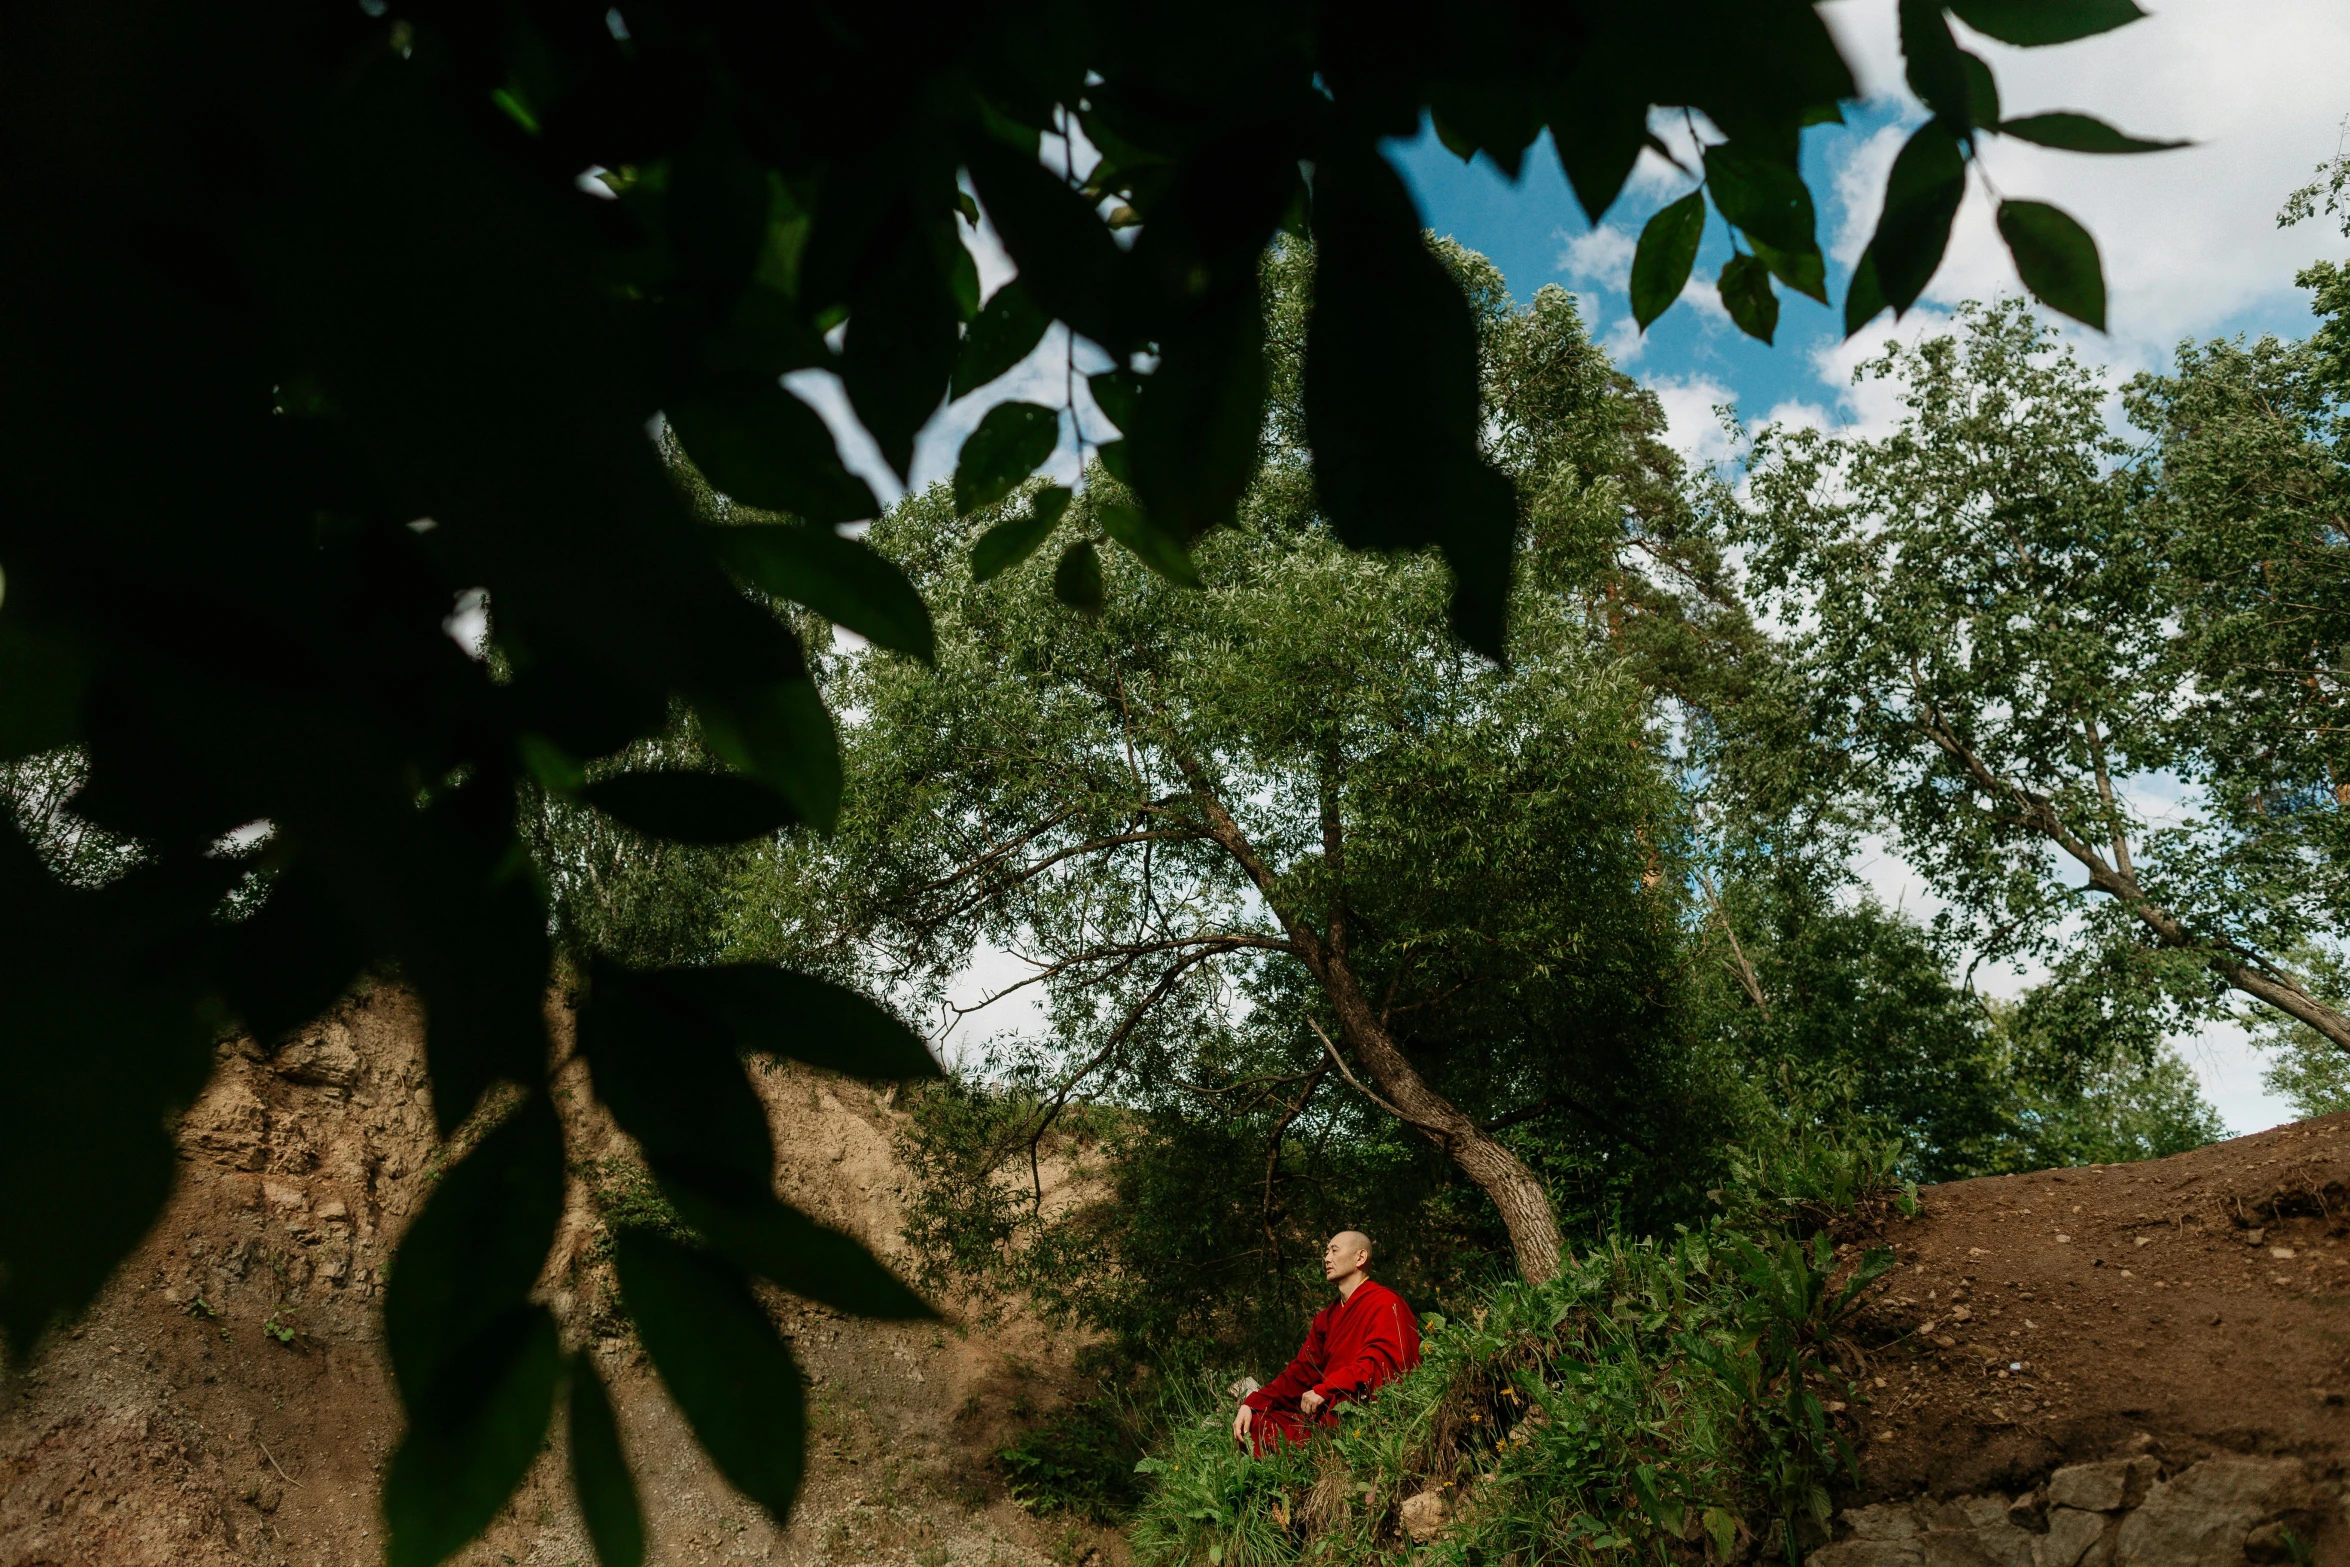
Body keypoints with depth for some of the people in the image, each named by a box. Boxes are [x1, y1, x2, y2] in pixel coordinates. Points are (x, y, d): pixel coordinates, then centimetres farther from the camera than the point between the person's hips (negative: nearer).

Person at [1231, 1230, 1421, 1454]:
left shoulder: (1385, 1304, -1)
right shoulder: (1326, 1318, 24)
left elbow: (1379, 1366, -15)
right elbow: (1300, 1372, 18)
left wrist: (1324, 1390, -22)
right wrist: (1250, 1405, 4)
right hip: (1324, 1414, 8)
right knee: (1251, 1425, -11)